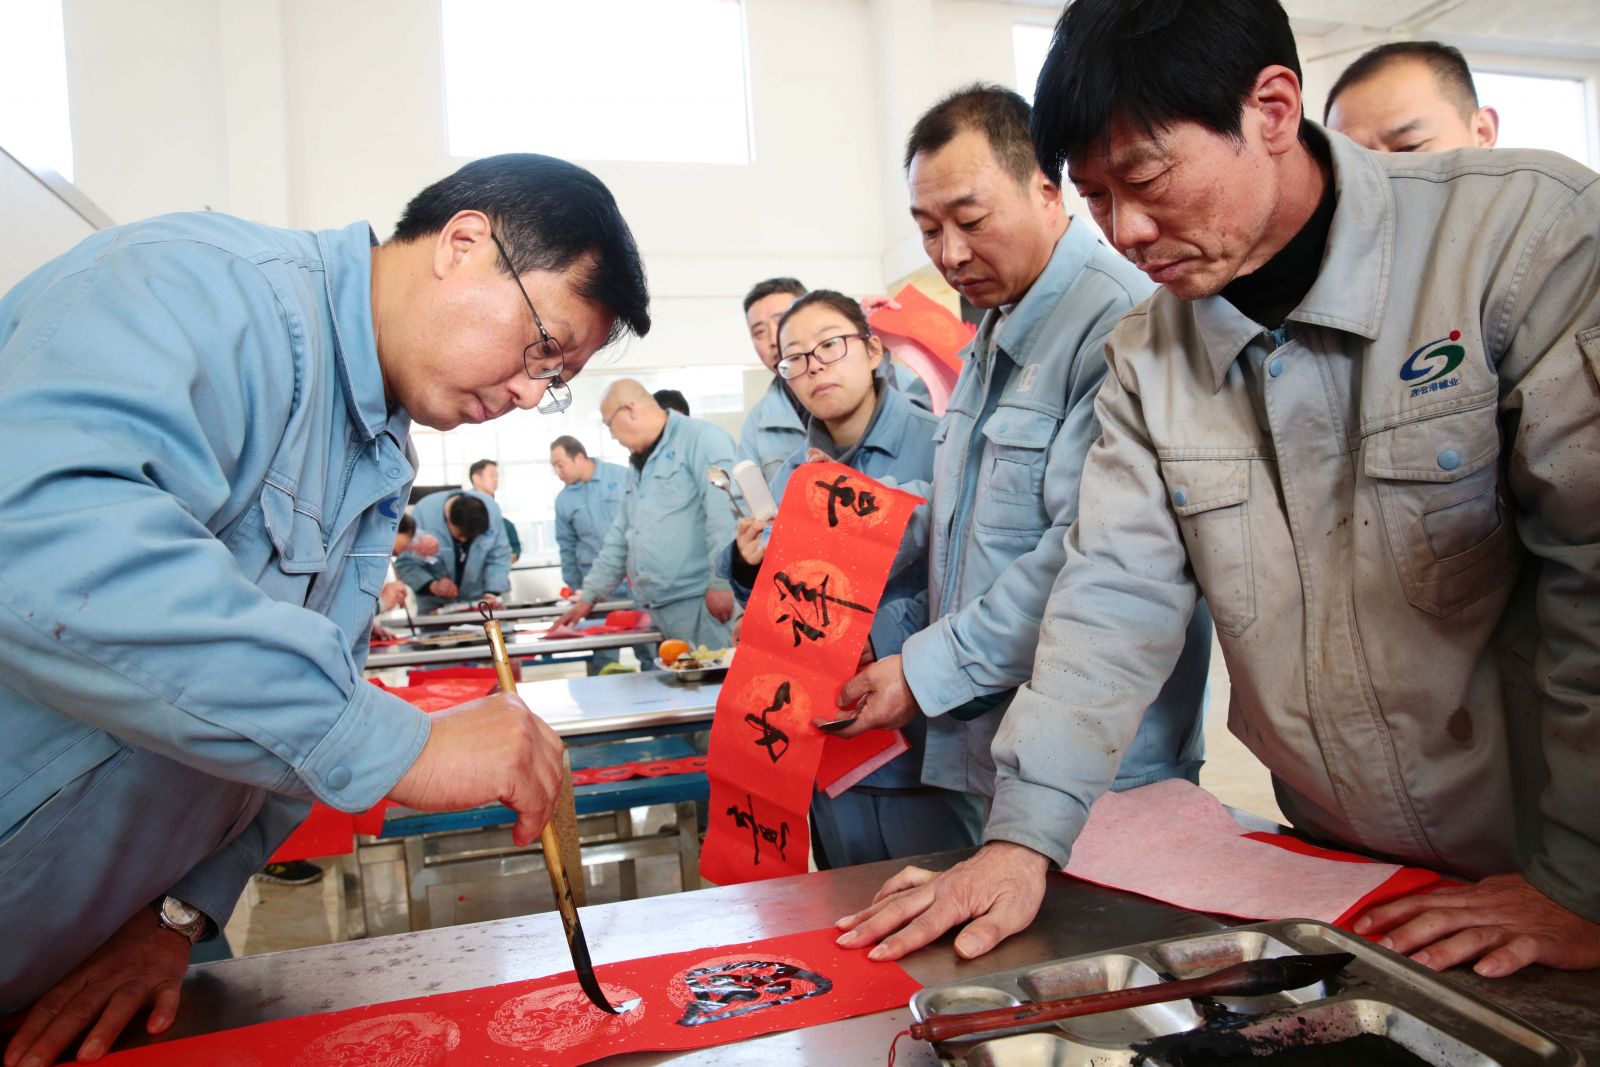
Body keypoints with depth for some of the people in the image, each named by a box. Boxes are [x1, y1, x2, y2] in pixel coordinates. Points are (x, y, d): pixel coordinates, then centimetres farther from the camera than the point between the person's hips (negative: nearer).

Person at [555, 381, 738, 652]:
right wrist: (589, 597, 26)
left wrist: (721, 582, -21)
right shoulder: (639, 465, 22)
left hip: (701, 602, -8)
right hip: (659, 610, 8)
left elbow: (724, 515, -17)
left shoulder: (701, 438, -6)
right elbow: (619, 538, 27)